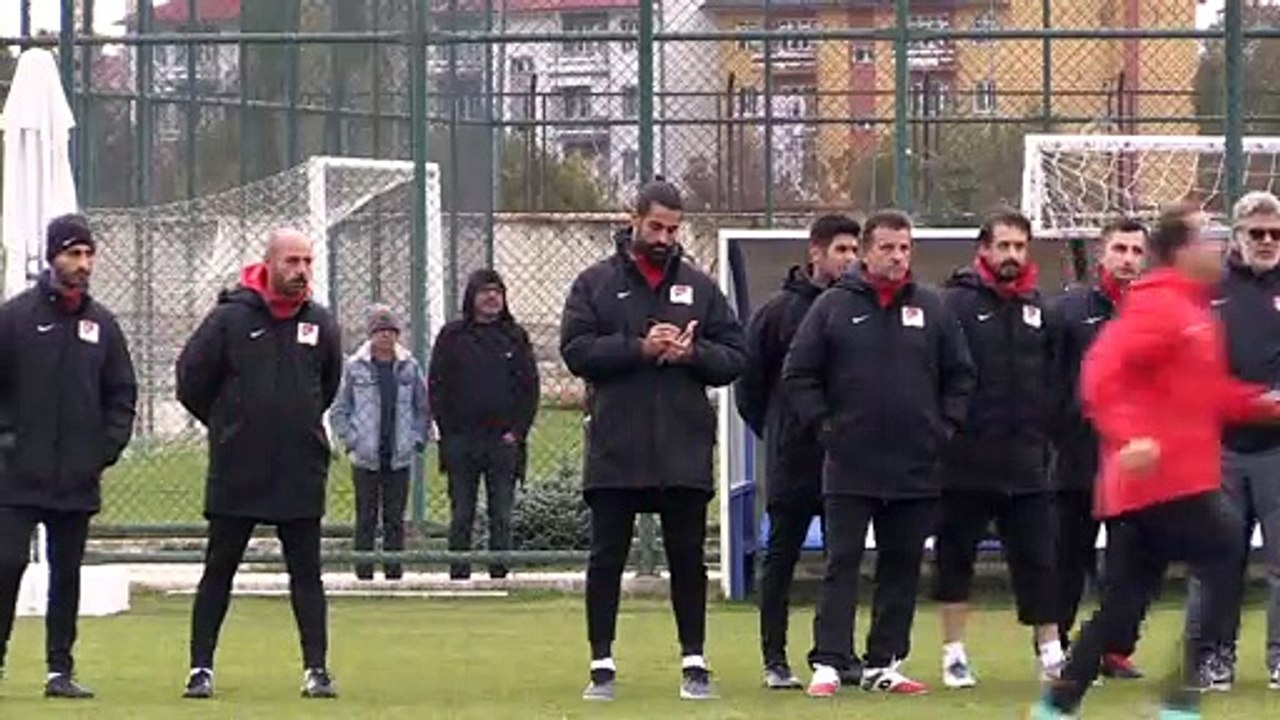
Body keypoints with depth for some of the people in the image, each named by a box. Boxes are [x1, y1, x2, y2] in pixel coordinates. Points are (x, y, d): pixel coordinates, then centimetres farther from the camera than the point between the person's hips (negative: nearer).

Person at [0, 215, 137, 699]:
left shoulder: (102, 324, 9)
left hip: (78, 478, 4)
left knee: (67, 573, 7)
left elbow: (122, 395, 15)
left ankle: (61, 668, 12)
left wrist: (108, 449, 5)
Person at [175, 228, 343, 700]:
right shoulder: (230, 319, -7)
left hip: (301, 472, 2)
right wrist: (227, 426, 8)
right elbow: (191, 380, 1)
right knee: (218, 571, 4)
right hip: (236, 473, -2)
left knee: (306, 573, 3)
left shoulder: (320, 323, 4)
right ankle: (201, 668, 9)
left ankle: (316, 669, 5)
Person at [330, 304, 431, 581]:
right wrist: (351, 441, -4)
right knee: (366, 518, 1)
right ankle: (364, 569, 5)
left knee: (395, 518, 5)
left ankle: (394, 569, 10)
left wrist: (418, 440, 3)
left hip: (400, 456, 1)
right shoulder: (355, 368, 0)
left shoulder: (410, 367, 4)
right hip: (365, 458, -1)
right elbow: (339, 411, 4)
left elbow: (424, 409, 12)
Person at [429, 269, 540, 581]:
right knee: (461, 516, 1)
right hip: (461, 442, -1)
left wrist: (518, 432, -2)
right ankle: (458, 575, 4)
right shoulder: (452, 336, 5)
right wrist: (448, 433, -3)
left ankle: (500, 575, 5)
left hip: (504, 441, 1)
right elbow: (436, 388, 5)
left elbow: (530, 388, 8)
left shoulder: (516, 337, 9)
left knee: (501, 517, 2)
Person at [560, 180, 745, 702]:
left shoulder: (699, 287, 10)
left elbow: (734, 357, 8)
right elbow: (576, 351, -7)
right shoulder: (596, 283, 4)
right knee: (607, 557, 2)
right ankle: (602, 664, 8)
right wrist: (639, 349, -16)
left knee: (688, 558, 6)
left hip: (685, 449, 2)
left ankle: (694, 662, 13)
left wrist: (693, 353, -11)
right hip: (615, 449, -2)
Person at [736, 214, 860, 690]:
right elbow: (750, 381, 2)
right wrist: (772, 432, 2)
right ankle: (775, 660, 6)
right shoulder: (779, 311, -3)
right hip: (793, 459, -3)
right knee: (781, 557, 3)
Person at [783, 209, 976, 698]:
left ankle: (884, 664, 13)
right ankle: (828, 663, -5)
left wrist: (945, 427, 3)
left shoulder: (932, 309, 7)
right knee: (842, 565, -4)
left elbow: (960, 376, 13)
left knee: (902, 568, 6)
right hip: (849, 467, -3)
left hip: (917, 469, 3)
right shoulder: (834, 307, 0)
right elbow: (798, 376, 3)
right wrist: (822, 425, -4)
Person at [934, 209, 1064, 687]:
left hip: (1025, 462, 4)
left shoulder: (1036, 307, 10)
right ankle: (954, 654, 13)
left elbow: (1052, 378, 17)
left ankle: (1051, 652, 10)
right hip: (966, 463, -4)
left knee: (1037, 558, 5)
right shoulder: (957, 303, -6)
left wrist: (1043, 428, 9)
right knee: (956, 558, 5)